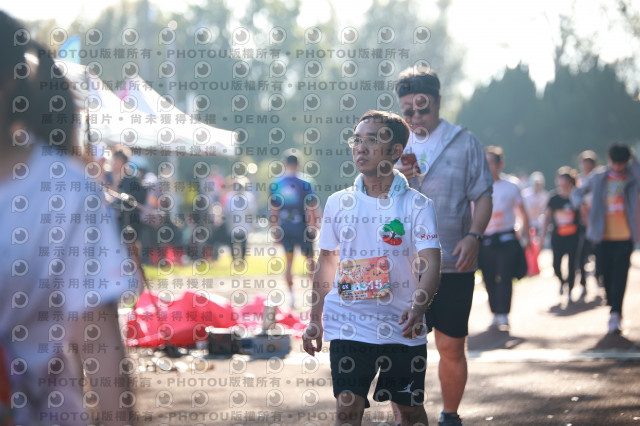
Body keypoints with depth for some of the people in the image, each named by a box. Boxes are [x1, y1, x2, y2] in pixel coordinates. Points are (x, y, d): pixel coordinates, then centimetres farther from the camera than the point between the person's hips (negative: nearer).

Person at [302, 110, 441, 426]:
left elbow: (430, 264, -12)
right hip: (348, 326, 1)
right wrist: (314, 321, 12)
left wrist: (418, 308, -30)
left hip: (402, 328, -1)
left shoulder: (417, 204, -3)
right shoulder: (338, 203, 5)